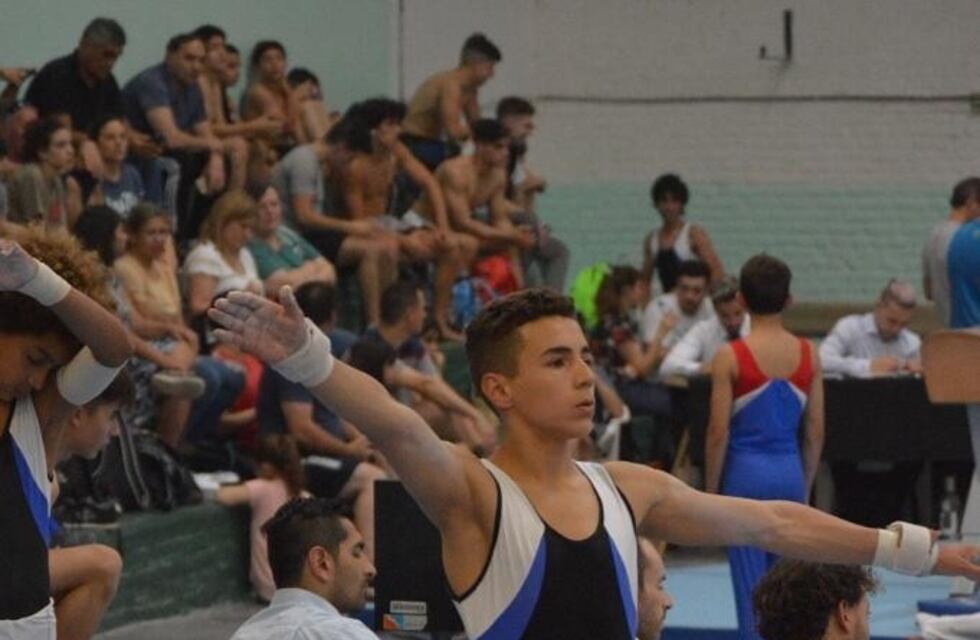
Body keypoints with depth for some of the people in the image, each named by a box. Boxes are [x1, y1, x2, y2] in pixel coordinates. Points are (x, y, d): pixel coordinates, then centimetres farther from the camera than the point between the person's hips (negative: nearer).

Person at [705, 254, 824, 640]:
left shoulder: (730, 357, -9)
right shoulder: (808, 355, 1)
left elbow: (719, 432, -9)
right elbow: (815, 432, 5)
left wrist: (710, 490, 1)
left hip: (745, 472, -3)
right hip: (790, 473, 3)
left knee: (751, 581, 0)